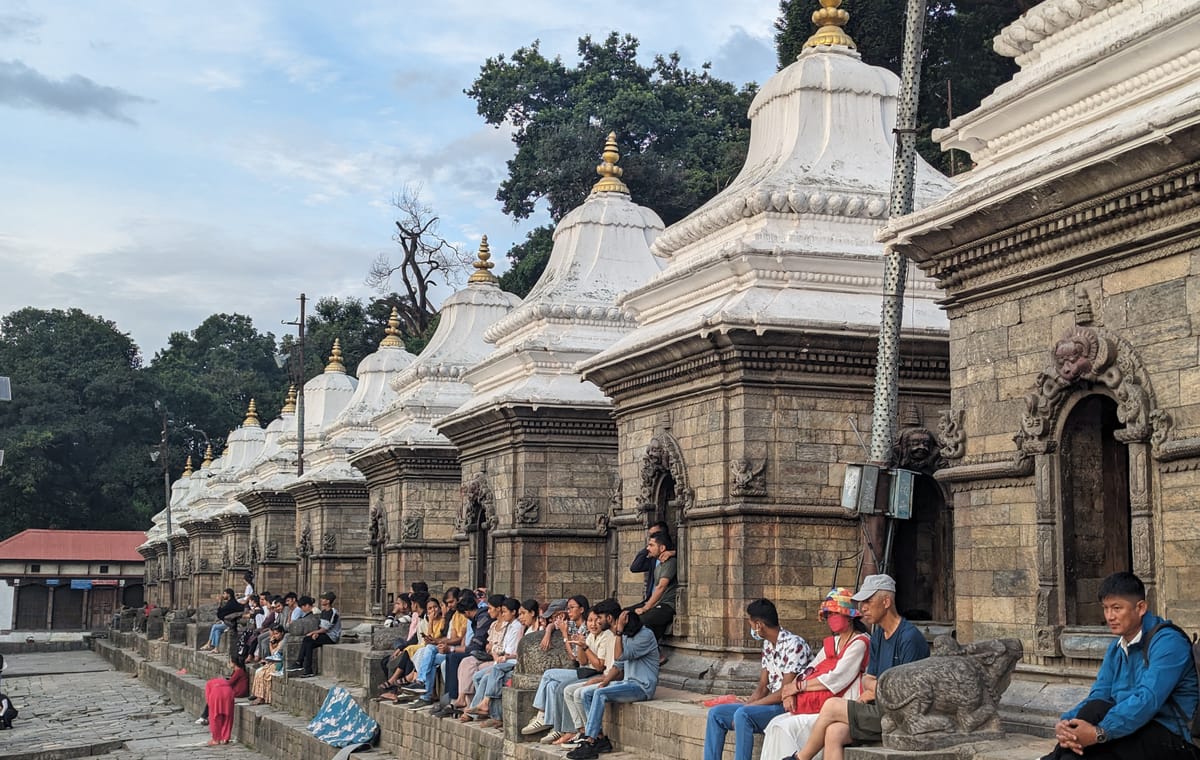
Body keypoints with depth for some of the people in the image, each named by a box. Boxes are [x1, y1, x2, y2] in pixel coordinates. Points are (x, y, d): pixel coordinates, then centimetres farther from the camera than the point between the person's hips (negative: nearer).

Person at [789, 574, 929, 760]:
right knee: (834, 732, -16)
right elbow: (868, 680, 20)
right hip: (883, 712, 8)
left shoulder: (909, 637, -13)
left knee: (832, 706, -13)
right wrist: (873, 687, -4)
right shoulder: (878, 636, 15)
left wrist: (876, 690, 0)